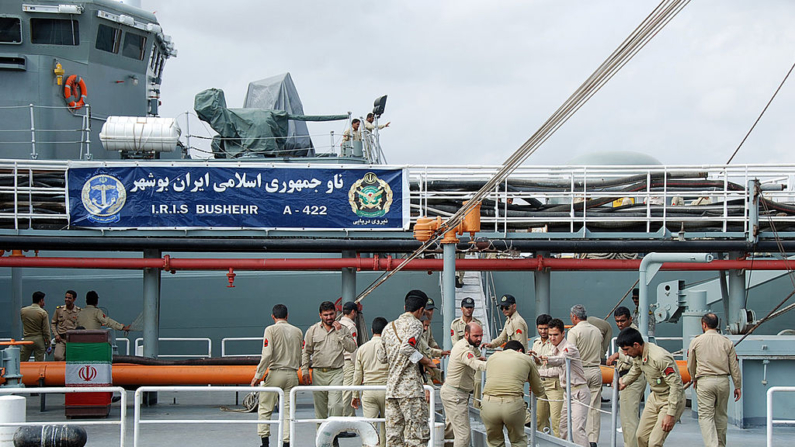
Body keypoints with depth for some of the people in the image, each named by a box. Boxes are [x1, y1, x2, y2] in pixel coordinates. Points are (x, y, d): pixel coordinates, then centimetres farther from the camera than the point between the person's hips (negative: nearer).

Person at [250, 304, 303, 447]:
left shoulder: (271, 330, -5)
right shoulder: (297, 332, 8)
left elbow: (267, 354, -13)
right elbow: (302, 357, 10)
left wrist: (258, 375, -10)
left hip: (275, 373, -4)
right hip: (292, 375, 4)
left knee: (265, 408, 4)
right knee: (288, 410, 5)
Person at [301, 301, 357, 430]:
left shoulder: (343, 329, 6)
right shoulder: (313, 330, 9)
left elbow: (352, 348, -6)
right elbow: (306, 352, 12)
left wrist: (340, 333, -12)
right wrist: (305, 371, 5)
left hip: (336, 372, -2)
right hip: (318, 373, 2)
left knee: (335, 406, -16)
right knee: (320, 408, 7)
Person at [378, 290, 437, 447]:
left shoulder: (389, 327, 17)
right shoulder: (415, 324, -4)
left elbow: (382, 358, 20)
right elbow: (407, 347, -21)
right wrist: (425, 361, -10)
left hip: (391, 387, 7)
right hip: (410, 387, -7)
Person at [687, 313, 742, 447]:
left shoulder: (696, 341, 1)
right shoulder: (727, 342, 5)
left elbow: (690, 365, 11)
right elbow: (734, 366, 5)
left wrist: (694, 380, 28)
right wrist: (738, 386, 12)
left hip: (704, 381, -3)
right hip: (723, 381, 3)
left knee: (706, 415, -3)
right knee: (721, 415, 14)